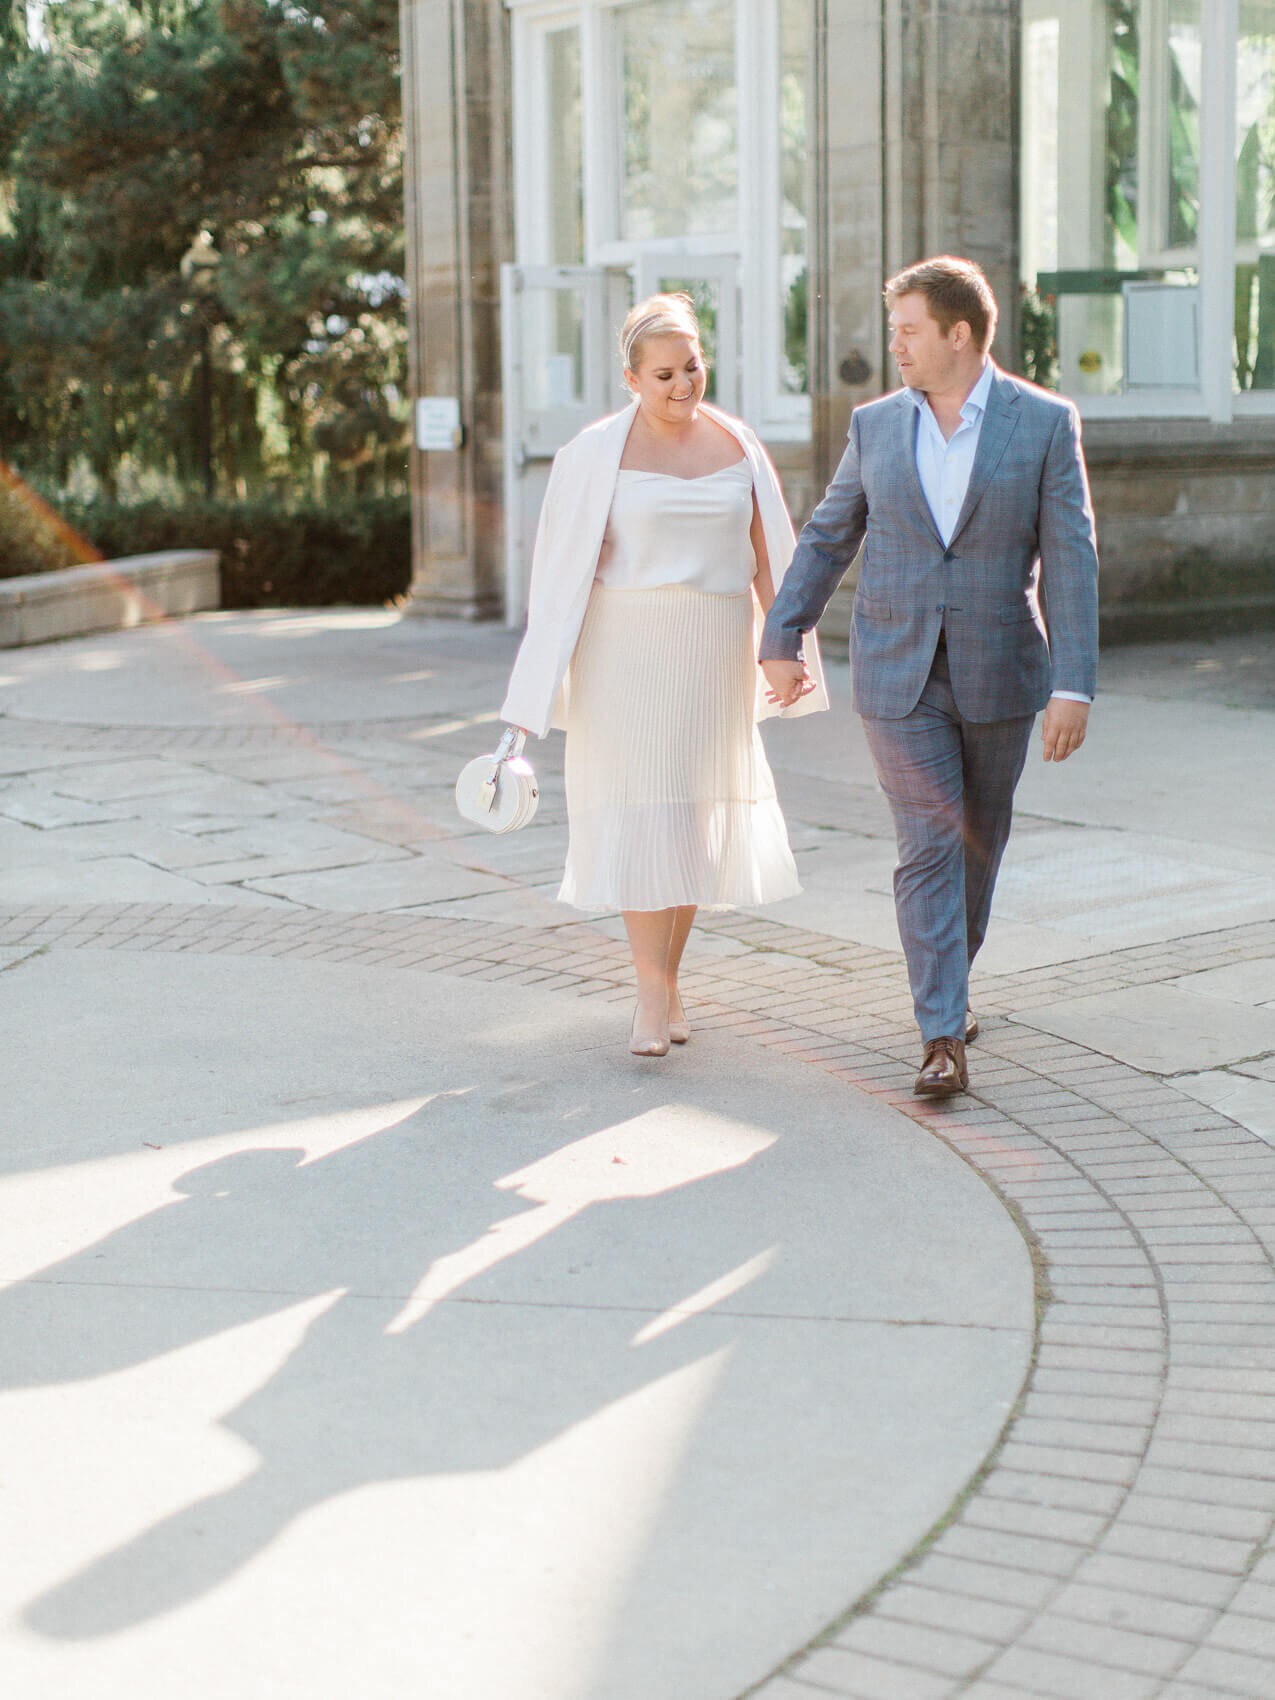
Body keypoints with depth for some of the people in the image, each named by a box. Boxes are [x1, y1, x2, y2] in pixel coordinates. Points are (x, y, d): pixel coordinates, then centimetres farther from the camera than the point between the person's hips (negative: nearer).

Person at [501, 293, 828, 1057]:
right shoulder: (596, 454, -4)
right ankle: (654, 994, -3)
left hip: (714, 654, 4)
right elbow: (562, 569, -4)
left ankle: (667, 974, 21)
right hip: (629, 651, -4)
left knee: (699, 814, 7)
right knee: (641, 810, -7)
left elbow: (767, 554, 9)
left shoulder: (737, 444, 7)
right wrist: (541, 684, -7)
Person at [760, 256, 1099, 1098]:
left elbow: (1070, 561, -9)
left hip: (997, 674, 0)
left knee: (978, 837, 15)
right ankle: (944, 1038, -8)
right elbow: (828, 537, 10)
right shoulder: (877, 425, 2)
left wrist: (1074, 684, -16)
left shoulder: (1046, 422, -6)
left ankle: (950, 974, 40)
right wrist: (782, 640, 3)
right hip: (897, 674, 0)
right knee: (928, 845, -7)